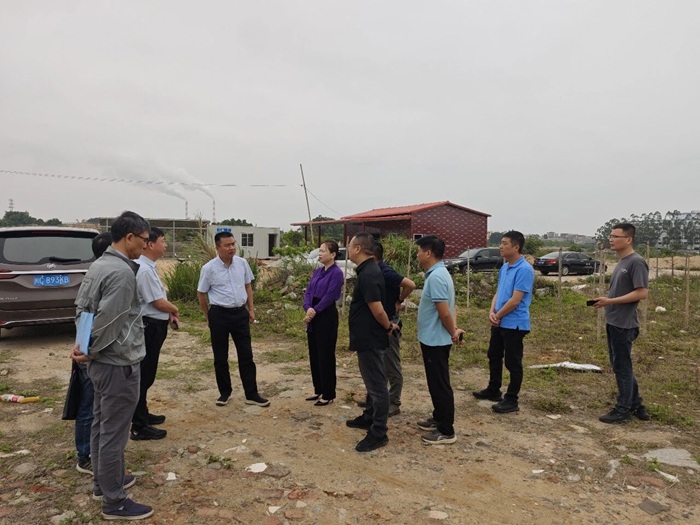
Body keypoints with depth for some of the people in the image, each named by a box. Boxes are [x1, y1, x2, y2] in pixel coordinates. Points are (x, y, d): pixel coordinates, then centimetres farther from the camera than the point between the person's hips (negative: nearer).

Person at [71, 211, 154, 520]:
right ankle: (114, 502, 15)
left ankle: (103, 482, 37)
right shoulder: (122, 272, -23)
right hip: (119, 364, -10)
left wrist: (84, 345, 10)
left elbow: (81, 306, 14)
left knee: (101, 425, 21)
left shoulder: (98, 265, 8)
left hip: (101, 362, 10)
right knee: (114, 433, 2)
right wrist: (89, 352, -9)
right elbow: (108, 321, -23)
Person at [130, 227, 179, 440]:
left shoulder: (149, 267, 10)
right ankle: (139, 427, 10)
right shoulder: (144, 269, -22)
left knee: (147, 374, 21)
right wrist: (174, 310, -2)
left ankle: (142, 414, 37)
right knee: (143, 375, -1)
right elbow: (159, 303, -20)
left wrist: (169, 312, 6)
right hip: (149, 327, -10)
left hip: (153, 326, 10)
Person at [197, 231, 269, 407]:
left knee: (246, 355, 5)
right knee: (220, 357, 9)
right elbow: (201, 294, 1)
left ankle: (252, 394, 13)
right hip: (219, 315, -3)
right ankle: (224, 392, 26)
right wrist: (208, 317, 6)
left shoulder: (242, 263, 0)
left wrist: (251, 309, 10)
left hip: (240, 313, 3)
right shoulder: (209, 268, -10)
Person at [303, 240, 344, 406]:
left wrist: (314, 312, -12)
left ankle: (328, 394, 11)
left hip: (327, 316, -8)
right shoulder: (317, 271, 11)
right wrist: (308, 308, -12)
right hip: (313, 317, 8)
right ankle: (319, 390, 27)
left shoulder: (336, 273, -13)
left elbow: (329, 297, -17)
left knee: (325, 355, -1)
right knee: (314, 354, 13)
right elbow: (308, 292, 6)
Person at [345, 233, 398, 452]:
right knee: (372, 381, 22)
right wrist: (388, 327, 20)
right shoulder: (368, 270, 11)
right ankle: (369, 418, 38)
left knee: (377, 384, -1)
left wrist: (389, 327, -9)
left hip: (370, 338, -11)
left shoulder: (368, 274, -23)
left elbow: (378, 310, -25)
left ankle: (379, 433, 9)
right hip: (368, 337, 11)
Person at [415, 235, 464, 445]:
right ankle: (438, 419, 34)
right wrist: (454, 329, 3)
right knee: (436, 383, 20)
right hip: (433, 339, 10)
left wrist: (453, 333, -10)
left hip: (435, 340, -10)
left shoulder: (436, 277, -23)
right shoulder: (438, 274, 10)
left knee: (440, 385, 0)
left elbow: (444, 312, -25)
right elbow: (449, 308, 13)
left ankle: (446, 431, 11)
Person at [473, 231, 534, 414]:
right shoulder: (504, 268, 8)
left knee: (513, 362, 3)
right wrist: (492, 312, -4)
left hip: (514, 324, -9)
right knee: (494, 356, 20)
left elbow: (515, 300, -22)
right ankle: (493, 390, 37)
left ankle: (511, 400, 16)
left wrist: (498, 316, -10)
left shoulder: (524, 269, -20)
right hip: (499, 323, 9)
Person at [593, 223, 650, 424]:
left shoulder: (636, 262, -14)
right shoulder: (621, 262, 14)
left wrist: (610, 301, -20)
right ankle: (636, 405, 29)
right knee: (620, 366, 16)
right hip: (614, 323, 9)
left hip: (624, 324, -9)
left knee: (622, 367, 1)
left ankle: (623, 410, 13)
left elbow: (642, 293, -21)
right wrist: (605, 301, 6)